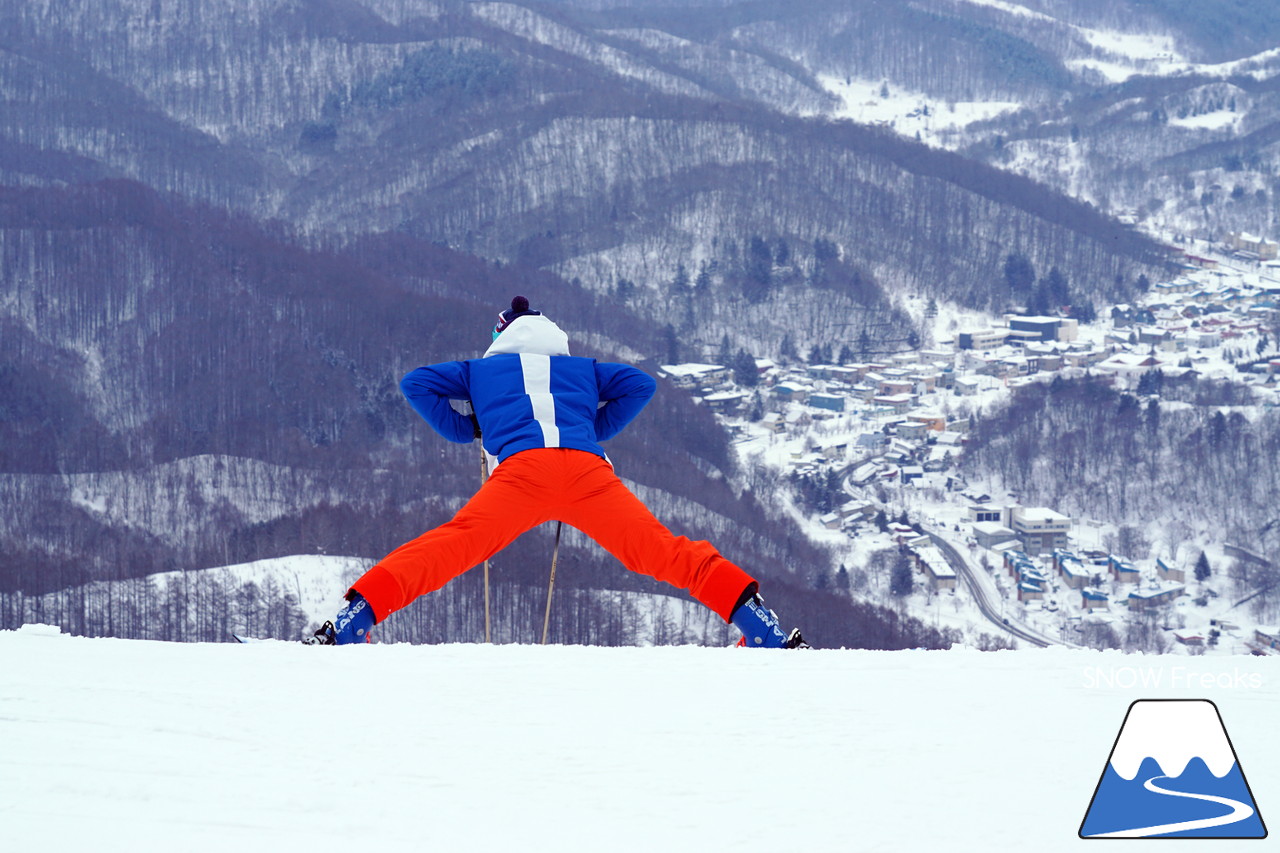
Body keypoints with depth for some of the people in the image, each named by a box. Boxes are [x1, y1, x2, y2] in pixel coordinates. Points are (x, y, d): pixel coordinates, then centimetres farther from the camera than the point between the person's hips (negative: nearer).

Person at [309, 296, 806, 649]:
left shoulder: (481, 370, 35)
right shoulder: (582, 369, 38)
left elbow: (416, 382, 26)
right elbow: (640, 384, 28)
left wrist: (461, 429, 33)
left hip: (521, 468, -1)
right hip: (590, 471, 2)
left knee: (449, 547, -13)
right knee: (663, 553, 1)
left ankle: (351, 623, -30)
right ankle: (761, 626, -12)